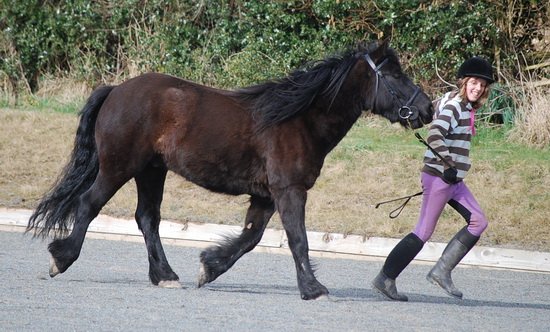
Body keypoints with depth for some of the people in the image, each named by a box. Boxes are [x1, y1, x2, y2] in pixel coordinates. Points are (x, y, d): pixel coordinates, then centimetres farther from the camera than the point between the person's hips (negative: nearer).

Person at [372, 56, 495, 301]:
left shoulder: (466, 108, 13)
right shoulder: (453, 107, -16)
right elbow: (434, 136, -30)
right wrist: (449, 165, -38)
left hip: (453, 180, 10)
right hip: (439, 177, -10)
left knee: (478, 221, 5)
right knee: (424, 231, -5)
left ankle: (442, 271, 6)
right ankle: (385, 279, 2)